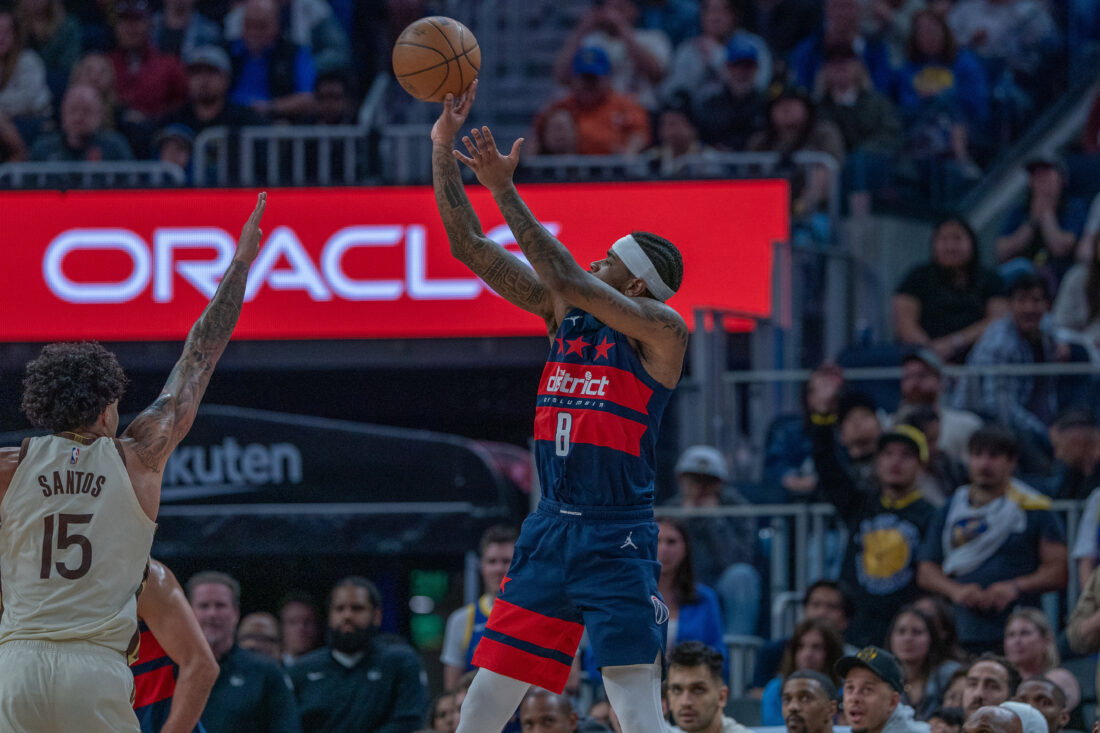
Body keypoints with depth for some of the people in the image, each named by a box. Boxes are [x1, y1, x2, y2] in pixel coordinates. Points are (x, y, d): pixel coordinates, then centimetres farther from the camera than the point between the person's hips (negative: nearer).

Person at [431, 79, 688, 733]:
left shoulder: (662, 331, -8)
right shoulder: (563, 313, 11)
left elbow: (569, 282, -20)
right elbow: (468, 244, 9)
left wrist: (504, 191, -18)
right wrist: (444, 147, 1)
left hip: (617, 539, -7)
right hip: (551, 530, 7)